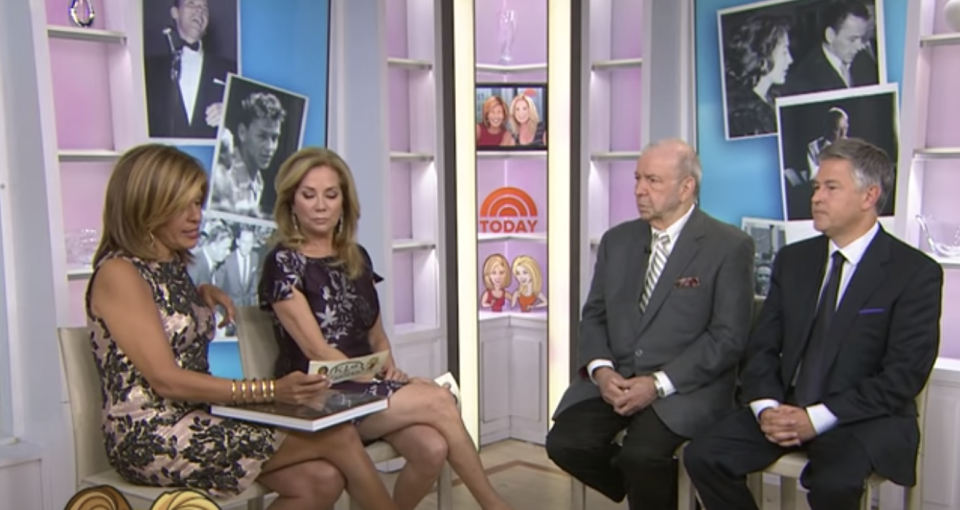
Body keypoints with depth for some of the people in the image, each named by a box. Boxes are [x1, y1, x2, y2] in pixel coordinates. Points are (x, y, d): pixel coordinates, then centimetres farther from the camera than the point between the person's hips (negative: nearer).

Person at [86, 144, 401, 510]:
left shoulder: (173, 265, 13)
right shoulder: (118, 273, -12)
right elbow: (164, 380, -19)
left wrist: (203, 293, 13)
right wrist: (269, 391, -27)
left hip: (196, 422, 8)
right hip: (152, 437, -8)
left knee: (322, 480, -14)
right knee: (337, 437, -16)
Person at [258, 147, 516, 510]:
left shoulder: (357, 257, 12)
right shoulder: (283, 264, -8)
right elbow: (316, 350, -13)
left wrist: (389, 368, -3)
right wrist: (381, 383, -15)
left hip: (368, 386, 6)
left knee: (432, 449, -24)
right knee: (438, 400, -22)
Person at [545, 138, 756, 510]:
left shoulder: (729, 246, -5)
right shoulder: (617, 240, 11)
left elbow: (728, 336, -10)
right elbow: (594, 315, 12)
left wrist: (659, 383, -18)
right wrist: (600, 369, -8)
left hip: (686, 385, -5)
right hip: (614, 378, 5)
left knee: (641, 453, -30)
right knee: (565, 442, -16)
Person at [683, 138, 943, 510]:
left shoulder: (916, 272, -6)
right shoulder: (793, 259, 10)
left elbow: (905, 374, -12)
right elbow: (763, 346, 9)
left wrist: (817, 418, -19)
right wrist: (766, 407, -11)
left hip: (862, 418, -4)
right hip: (785, 408, 5)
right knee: (703, 455, -17)